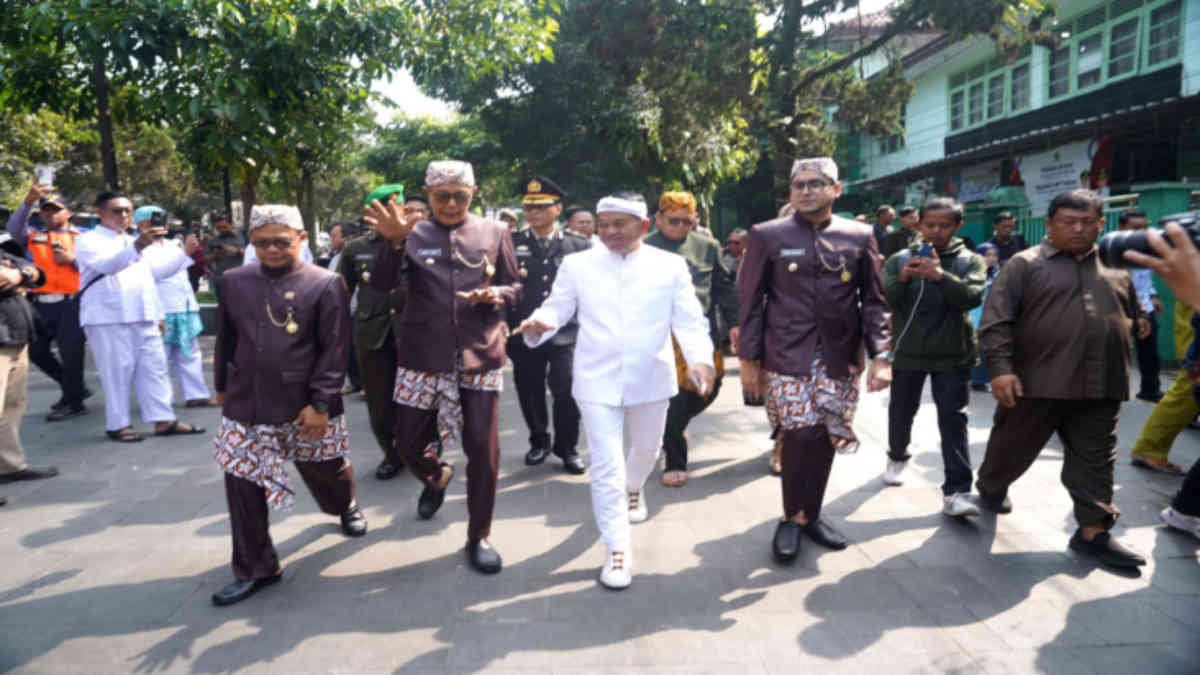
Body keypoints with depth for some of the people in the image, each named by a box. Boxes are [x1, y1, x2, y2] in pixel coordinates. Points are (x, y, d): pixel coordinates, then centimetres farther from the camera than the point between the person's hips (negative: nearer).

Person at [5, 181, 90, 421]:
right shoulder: (33, 236, 13)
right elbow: (14, 227, -9)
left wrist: (73, 259, -13)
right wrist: (28, 201, -22)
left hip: (71, 303, -4)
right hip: (41, 304, 4)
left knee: (70, 351, -4)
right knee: (37, 351, 9)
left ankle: (74, 402, 7)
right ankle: (74, 387, 26)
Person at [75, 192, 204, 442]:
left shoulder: (133, 242, 23)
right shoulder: (88, 241, -2)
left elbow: (155, 270, 26)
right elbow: (107, 265, -22)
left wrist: (185, 252, 17)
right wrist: (138, 246, -39)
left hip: (143, 316, 7)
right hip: (109, 317, -7)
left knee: (154, 367, 3)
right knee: (117, 371, -4)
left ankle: (163, 420, 4)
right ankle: (118, 425, 4)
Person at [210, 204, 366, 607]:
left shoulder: (326, 284, -9)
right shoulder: (234, 282, 5)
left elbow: (335, 350, -11)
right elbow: (225, 340, 16)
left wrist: (321, 403, -15)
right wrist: (222, 386, 20)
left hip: (306, 406, -3)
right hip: (245, 406, 3)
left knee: (327, 470, 15)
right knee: (243, 487, 2)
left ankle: (347, 507, 50)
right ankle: (255, 569, 17)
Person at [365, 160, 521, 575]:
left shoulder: (494, 233, 4)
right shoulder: (412, 236, 2)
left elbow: (515, 288, 9)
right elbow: (381, 285, -10)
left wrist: (495, 295, -13)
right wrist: (394, 243, -26)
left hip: (480, 355, 0)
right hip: (422, 356, 1)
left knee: (483, 447, 1)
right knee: (408, 444, 8)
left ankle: (479, 536, 21)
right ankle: (436, 478, 45)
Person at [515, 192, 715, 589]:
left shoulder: (670, 266, -2)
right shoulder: (577, 265, -1)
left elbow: (688, 320, -6)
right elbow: (557, 309, -2)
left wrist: (700, 359, -24)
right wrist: (538, 325, -25)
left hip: (650, 379, 2)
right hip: (597, 381, -1)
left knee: (646, 450, 23)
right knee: (606, 465, -5)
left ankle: (633, 488, 57)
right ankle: (617, 550, 6)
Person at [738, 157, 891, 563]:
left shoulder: (860, 236, 7)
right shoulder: (767, 236, 2)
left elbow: (873, 301, 8)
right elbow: (750, 301, 2)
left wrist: (880, 356, -2)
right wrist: (748, 359, -2)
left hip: (841, 359, 3)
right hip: (787, 357, -2)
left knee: (825, 440, 7)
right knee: (801, 436, -9)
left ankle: (810, 514, 26)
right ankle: (792, 518, 12)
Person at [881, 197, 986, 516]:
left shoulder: (970, 261, 0)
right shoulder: (899, 259, 2)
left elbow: (973, 297, -17)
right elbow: (885, 299, -9)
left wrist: (940, 276, -30)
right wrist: (903, 279, -28)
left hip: (953, 354, -1)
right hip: (908, 351, 2)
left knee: (953, 420, -7)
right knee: (901, 412, 17)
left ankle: (956, 492, -7)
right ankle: (897, 456, 44)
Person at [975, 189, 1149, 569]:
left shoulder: (1117, 268, 14)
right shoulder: (1024, 265, -1)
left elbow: (1133, 319, 23)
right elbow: (996, 321, -9)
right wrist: (1001, 367, -18)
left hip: (1100, 388, 4)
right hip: (1036, 382, -4)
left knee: (1094, 462, 5)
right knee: (1012, 449, 11)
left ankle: (1093, 532, 12)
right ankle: (990, 488, 36)